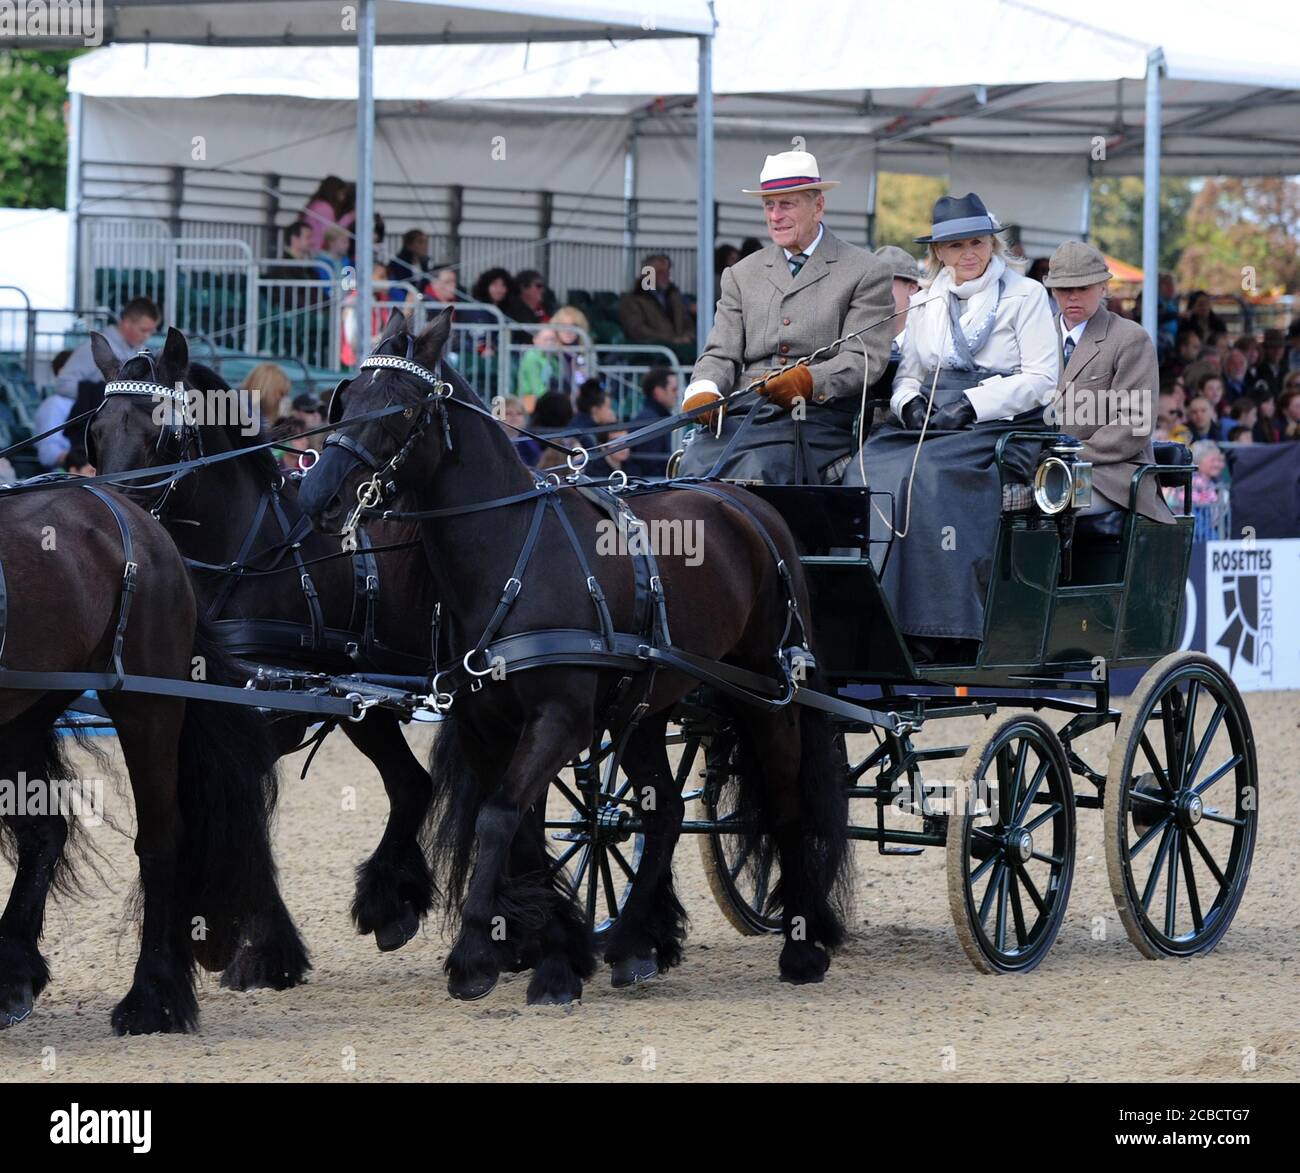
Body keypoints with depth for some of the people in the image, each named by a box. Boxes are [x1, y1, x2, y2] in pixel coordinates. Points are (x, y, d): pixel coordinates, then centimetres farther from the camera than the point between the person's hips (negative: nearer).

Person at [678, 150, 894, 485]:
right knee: (694, 468, -27)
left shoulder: (867, 273, 8)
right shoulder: (741, 275, 23)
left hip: (817, 416, -4)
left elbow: (865, 358, -3)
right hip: (742, 413, 4)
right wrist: (705, 391, -9)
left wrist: (809, 380, -22)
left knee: (757, 470, -33)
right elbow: (721, 353, 16)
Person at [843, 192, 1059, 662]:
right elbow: (908, 374, 23)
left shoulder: (1025, 296, 5)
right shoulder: (924, 304, 20)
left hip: (1001, 425, -5)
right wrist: (909, 403, -1)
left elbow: (1041, 379, -3)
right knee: (869, 469, -27)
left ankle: (937, 636, -35)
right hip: (930, 425, 5)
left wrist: (971, 404, -13)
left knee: (928, 477, -34)